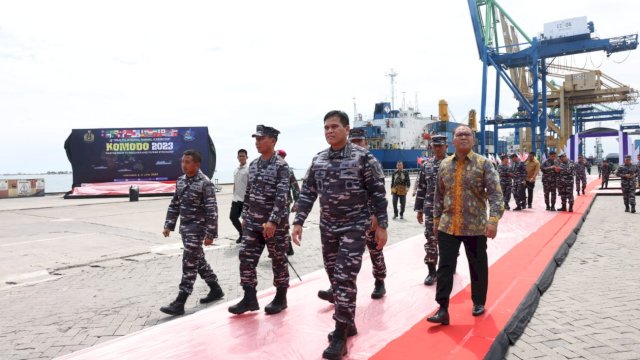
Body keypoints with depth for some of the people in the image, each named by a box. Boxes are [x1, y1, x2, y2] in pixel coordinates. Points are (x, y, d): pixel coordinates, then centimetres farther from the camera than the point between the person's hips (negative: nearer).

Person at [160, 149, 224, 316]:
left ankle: (179, 303, -3)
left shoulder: (205, 183, -15)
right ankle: (216, 290, 31)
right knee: (199, 260, 16)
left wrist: (210, 234, -19)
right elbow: (174, 205, 16)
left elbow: (212, 210, -17)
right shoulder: (180, 181, 8)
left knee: (189, 264, -7)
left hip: (197, 228, -8)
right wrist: (169, 225, 10)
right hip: (185, 227, 8)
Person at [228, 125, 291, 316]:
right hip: (253, 223, 6)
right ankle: (249, 298, 13)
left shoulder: (281, 166, -11)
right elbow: (248, 192, 15)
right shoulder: (253, 164, 10)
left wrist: (273, 221, -25)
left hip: (275, 223, -6)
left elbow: (281, 196, -19)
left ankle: (280, 298, 21)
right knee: (246, 258, 3)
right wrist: (245, 216, 13)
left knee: (278, 260, 6)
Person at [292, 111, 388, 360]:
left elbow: (377, 193, -7)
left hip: (354, 228, -5)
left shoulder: (363, 157, -9)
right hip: (327, 229, 6)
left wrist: (381, 226, -9)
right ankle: (347, 323, 30)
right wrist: (298, 222, 1)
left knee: (345, 280, -9)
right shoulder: (318, 160, 5)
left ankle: (340, 337, 2)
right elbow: (307, 193, 8)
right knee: (335, 278, 12)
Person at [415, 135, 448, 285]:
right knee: (431, 240, 3)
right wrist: (419, 209, 6)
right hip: (430, 209, 2)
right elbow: (421, 188, 8)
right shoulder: (426, 165, 6)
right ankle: (432, 271, 12)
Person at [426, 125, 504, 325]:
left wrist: (493, 220, -22)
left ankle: (479, 302, 32)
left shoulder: (483, 164, -5)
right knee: (445, 267, -1)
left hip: (475, 227, -2)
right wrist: (436, 219, 14)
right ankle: (443, 309, 5)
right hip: (448, 226, 2)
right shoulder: (444, 165, 6)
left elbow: (495, 194, -11)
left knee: (478, 267, 12)